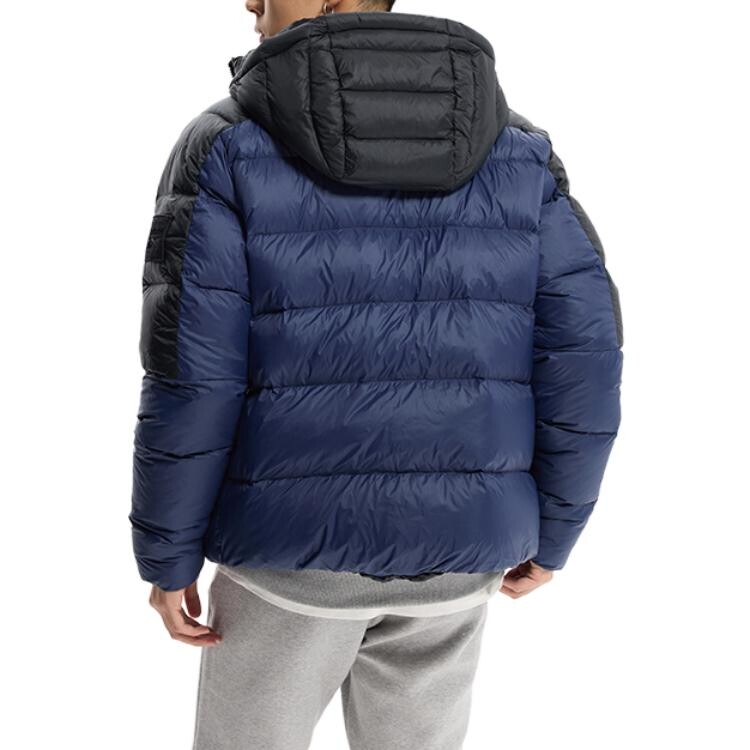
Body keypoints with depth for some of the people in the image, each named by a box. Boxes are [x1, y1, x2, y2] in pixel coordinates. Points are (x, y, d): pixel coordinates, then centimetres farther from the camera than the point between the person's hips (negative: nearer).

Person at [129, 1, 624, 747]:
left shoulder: (226, 149, -10)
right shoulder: (515, 153, -2)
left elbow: (190, 383, -14)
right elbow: (579, 362, -6)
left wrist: (167, 558, -1)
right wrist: (551, 531, 8)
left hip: (297, 539, -3)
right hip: (450, 546, 3)